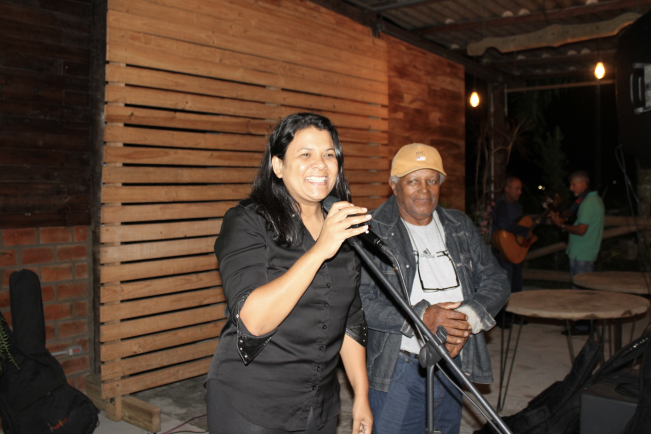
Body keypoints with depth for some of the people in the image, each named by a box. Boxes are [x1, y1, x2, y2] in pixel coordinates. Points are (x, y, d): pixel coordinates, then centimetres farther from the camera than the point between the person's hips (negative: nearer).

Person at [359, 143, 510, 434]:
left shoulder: (461, 227, 9)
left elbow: (495, 280, 7)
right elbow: (358, 301, -17)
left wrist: (468, 318, -13)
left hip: (455, 364, 5)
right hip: (398, 370, -5)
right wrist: (421, 318, -26)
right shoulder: (372, 232, -9)